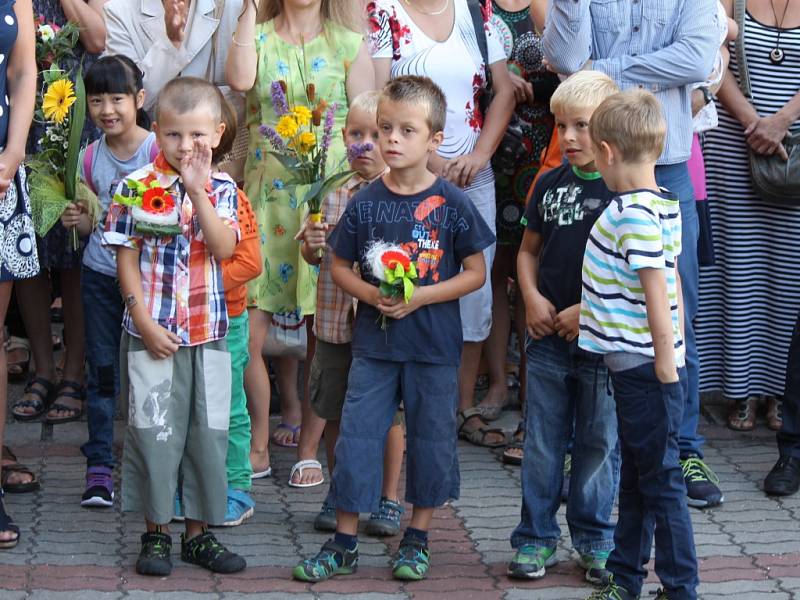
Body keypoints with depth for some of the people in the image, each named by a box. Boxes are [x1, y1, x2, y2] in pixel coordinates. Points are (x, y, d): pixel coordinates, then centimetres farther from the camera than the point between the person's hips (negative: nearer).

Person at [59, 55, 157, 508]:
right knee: (102, 369, 6)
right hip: (101, 275, 4)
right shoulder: (91, 157, 6)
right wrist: (78, 221, -5)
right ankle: (99, 466, 12)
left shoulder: (157, 150, -9)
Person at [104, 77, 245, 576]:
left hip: (209, 332, 2)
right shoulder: (137, 187, -4)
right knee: (154, 431, 4)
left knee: (209, 431, 8)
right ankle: (157, 531, 16)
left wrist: (198, 191, -21)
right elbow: (127, 259, -4)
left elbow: (224, 249, -13)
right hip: (153, 332, -2)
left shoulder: (221, 188, 2)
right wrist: (144, 322, -10)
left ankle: (198, 531, 20)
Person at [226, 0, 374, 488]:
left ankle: (309, 450, 17)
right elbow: (240, 80, -15)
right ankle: (259, 447, 14)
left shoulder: (350, 44, 5)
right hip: (268, 195, 1)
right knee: (247, 334, -3)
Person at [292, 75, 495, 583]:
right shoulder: (366, 202, -1)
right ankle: (344, 545, 13)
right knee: (357, 437, 3)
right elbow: (340, 267, 7)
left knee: (431, 440, 8)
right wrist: (371, 294, -13)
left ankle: (417, 539, 25)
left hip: (434, 346, -2)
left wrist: (421, 296, -16)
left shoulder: (452, 203, -7)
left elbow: (476, 272, -4)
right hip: (374, 342, 2)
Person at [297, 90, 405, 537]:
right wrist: (311, 243, -10)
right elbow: (312, 256, 11)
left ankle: (389, 499, 21)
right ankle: (338, 495, 27)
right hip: (335, 321, 4)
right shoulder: (333, 193, 5)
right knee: (336, 414, 12)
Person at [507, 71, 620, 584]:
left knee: (600, 442, 8)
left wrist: (591, 310, -16)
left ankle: (596, 541, 22)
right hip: (548, 336, 4)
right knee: (542, 441, 9)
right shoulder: (551, 184, 7)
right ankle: (537, 538, 19)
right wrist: (532, 297, -2)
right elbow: (529, 250, 17)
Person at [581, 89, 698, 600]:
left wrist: (667, 366, -19)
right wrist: (676, 351, 18)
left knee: (661, 481, -1)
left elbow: (658, 294, -22)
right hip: (638, 366, 10)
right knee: (634, 478, 18)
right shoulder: (662, 203, 8)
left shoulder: (635, 214, -20)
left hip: (645, 370, -10)